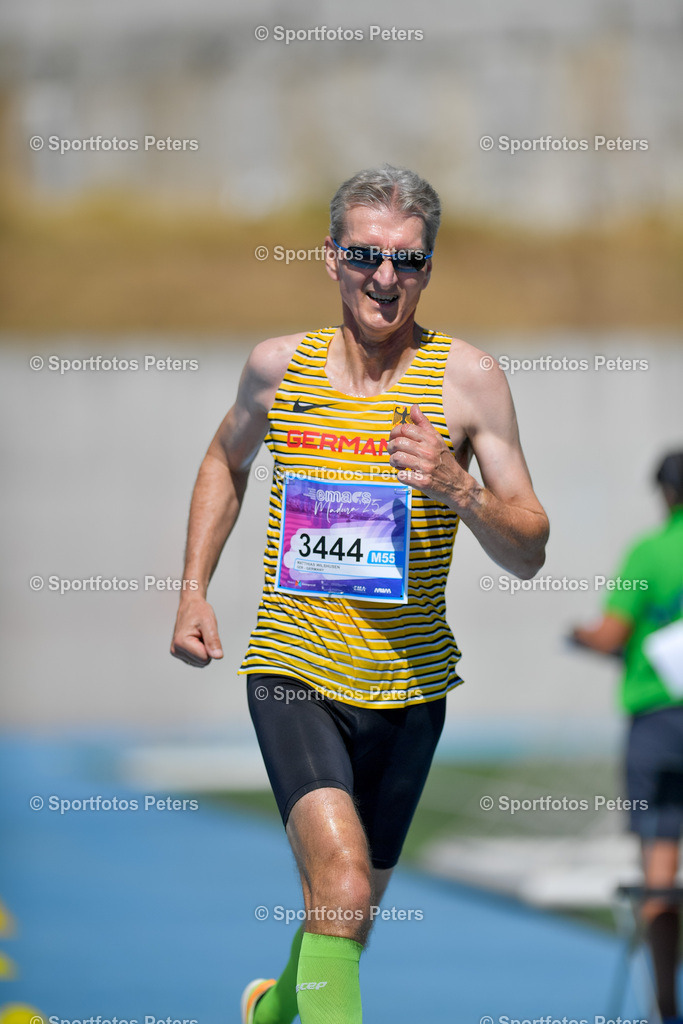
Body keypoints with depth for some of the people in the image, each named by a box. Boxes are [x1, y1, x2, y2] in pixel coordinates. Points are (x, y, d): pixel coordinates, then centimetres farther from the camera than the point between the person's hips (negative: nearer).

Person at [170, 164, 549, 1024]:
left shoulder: (468, 380, -5)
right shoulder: (278, 366, 0)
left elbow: (529, 554, -5)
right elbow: (226, 462, 23)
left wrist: (459, 491, -24)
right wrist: (193, 591, 13)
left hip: (409, 686, 1)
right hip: (292, 670, -1)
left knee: (352, 903, 18)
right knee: (340, 876, -26)